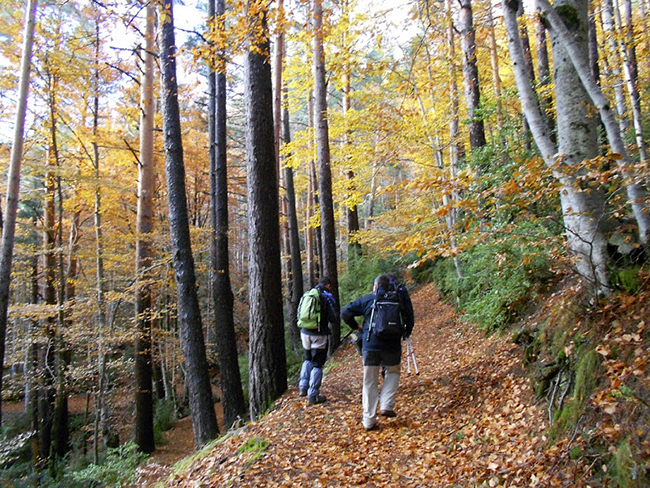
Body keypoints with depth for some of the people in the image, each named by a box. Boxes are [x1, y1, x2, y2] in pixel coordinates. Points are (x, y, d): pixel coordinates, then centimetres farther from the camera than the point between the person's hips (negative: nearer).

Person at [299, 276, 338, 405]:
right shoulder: (328, 297, -10)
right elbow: (333, 318, -13)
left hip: (305, 332, 6)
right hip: (319, 335, -5)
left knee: (308, 360, 25)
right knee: (317, 365, 3)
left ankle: (303, 387, 25)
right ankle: (313, 395, 7)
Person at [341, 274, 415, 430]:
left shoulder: (366, 300, 4)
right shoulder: (397, 299, 5)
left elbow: (345, 312, 0)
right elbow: (409, 318, 5)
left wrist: (355, 326, 13)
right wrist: (406, 331, 22)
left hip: (370, 344, 0)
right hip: (391, 345, 0)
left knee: (370, 382, 7)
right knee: (393, 372, 24)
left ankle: (369, 419, 9)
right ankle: (386, 405, 9)